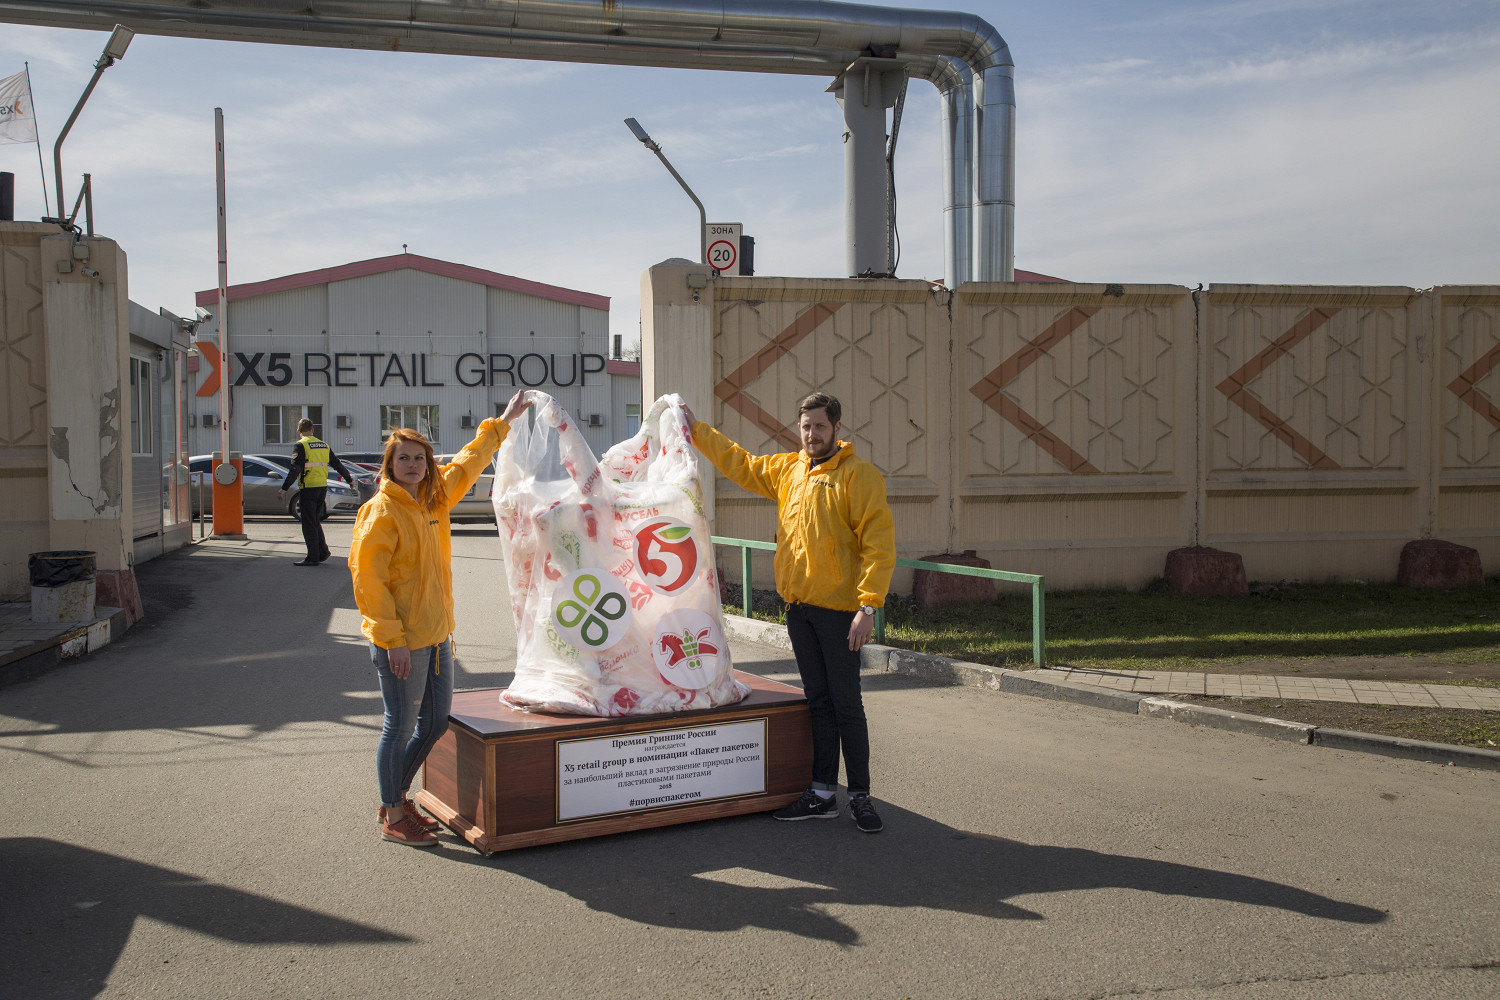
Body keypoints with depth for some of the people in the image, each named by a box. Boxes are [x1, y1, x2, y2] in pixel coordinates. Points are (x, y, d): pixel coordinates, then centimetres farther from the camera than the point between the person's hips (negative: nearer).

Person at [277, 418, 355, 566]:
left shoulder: (300, 445, -7)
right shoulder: (324, 445, 13)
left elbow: (295, 469, -17)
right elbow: (338, 465, 20)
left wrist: (284, 488, -17)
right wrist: (349, 479, 34)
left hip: (309, 488, -6)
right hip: (323, 487, 6)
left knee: (308, 523, -1)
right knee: (315, 520, 18)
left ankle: (313, 557, 0)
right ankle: (322, 551, 14)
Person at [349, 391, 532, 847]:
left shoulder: (434, 498, 8)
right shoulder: (382, 510, -14)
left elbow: (467, 463, 25)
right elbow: (367, 576, -18)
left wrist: (502, 422, 33)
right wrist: (392, 640, -20)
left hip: (436, 637, 8)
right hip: (401, 642, -8)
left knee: (435, 722, 16)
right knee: (401, 728, 3)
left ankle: (398, 797, 34)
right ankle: (392, 817, 20)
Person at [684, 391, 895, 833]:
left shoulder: (858, 474, -9)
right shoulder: (787, 470, 11)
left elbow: (879, 542, -14)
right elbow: (740, 464, 26)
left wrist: (868, 605, -21)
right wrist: (696, 429, 25)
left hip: (839, 607, -6)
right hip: (798, 604, 6)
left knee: (846, 704, 0)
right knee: (818, 702, 11)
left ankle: (860, 796, 11)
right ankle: (823, 794, 18)